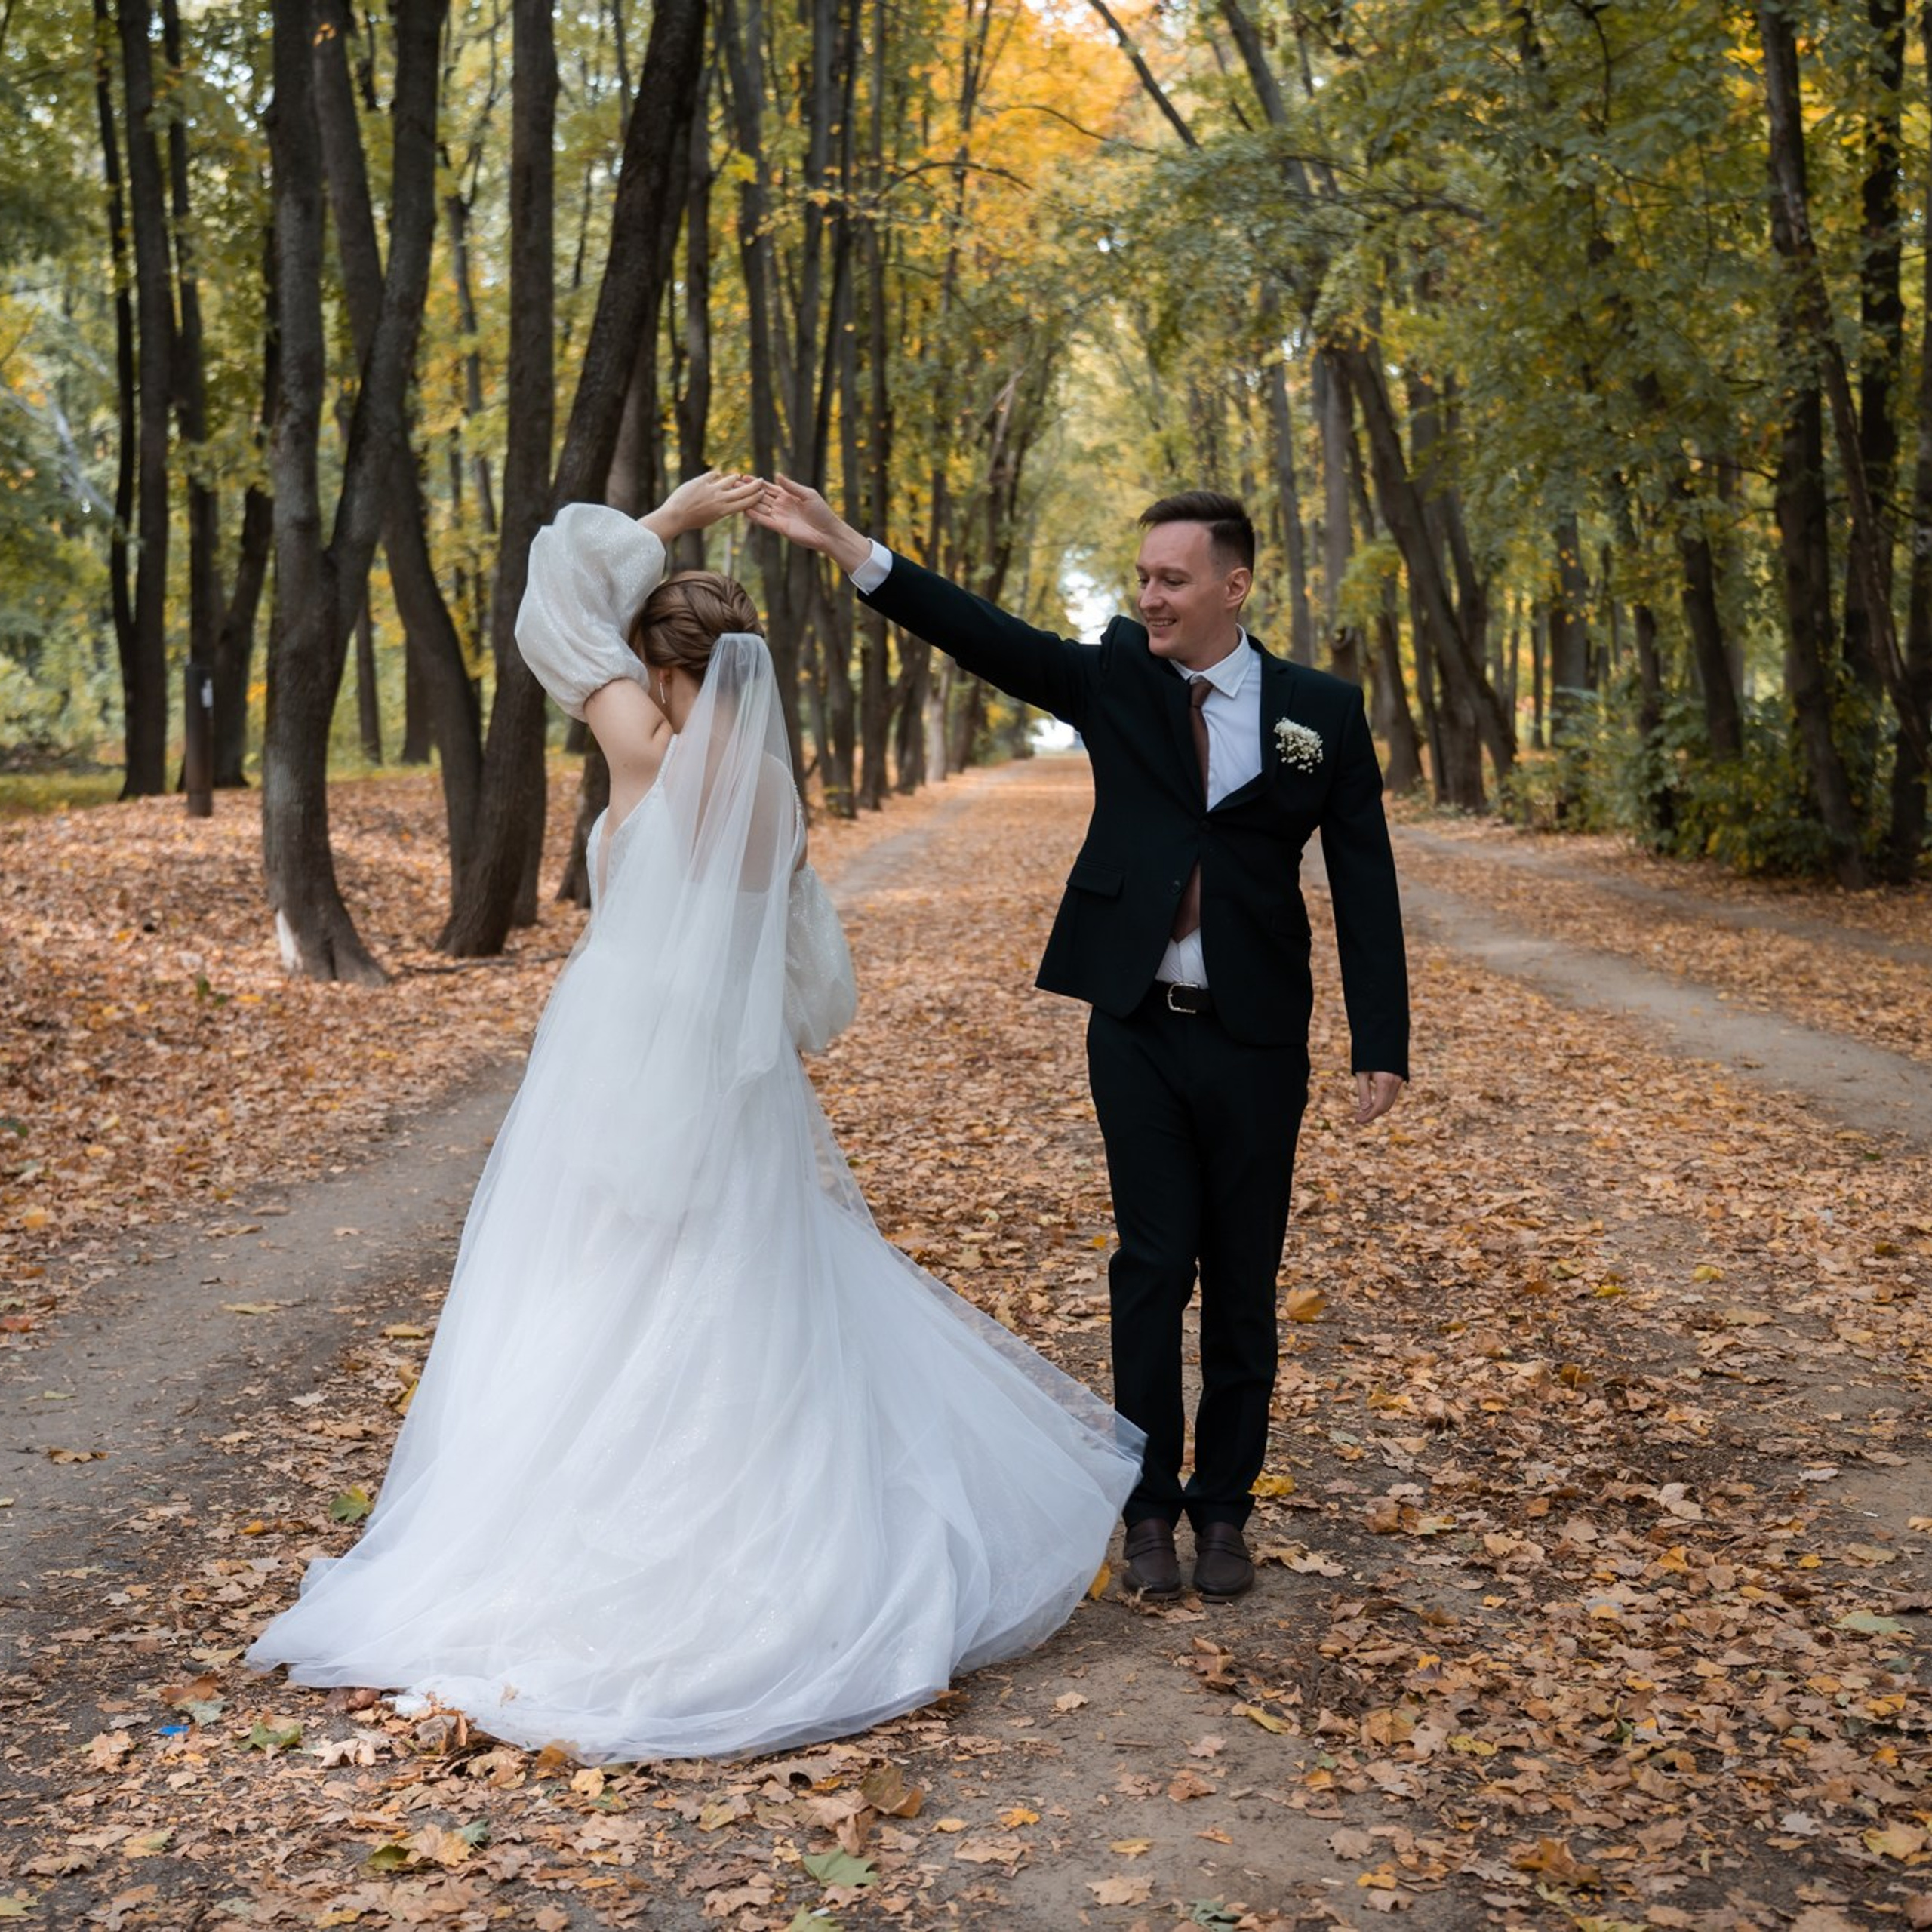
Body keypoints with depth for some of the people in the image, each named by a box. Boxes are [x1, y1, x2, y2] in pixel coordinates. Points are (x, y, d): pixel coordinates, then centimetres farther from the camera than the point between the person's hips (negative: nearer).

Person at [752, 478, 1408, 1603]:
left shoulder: (1322, 711, -1)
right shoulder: (1115, 677, 2)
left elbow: (1365, 885, 0)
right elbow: (985, 637, -10)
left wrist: (1383, 1045, -5)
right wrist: (844, 546, -22)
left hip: (1254, 1043, 0)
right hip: (1138, 1033, 0)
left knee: (1243, 1284, 8)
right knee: (1154, 1268, 3)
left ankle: (1224, 1509, 22)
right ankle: (1151, 1508, 14)